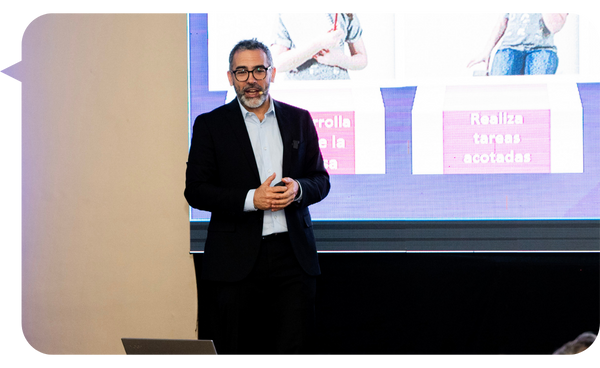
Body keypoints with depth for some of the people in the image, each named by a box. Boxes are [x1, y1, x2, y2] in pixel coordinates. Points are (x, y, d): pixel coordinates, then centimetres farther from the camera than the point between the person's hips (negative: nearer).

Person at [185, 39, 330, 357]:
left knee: (296, 349, -2)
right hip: (237, 259, -2)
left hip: (294, 255, 2)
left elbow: (321, 180, 14)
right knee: (237, 352, 1)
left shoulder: (299, 120, 12)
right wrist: (251, 199, -15)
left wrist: (298, 189, -10)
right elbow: (195, 191, -2)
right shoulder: (211, 125, 3)